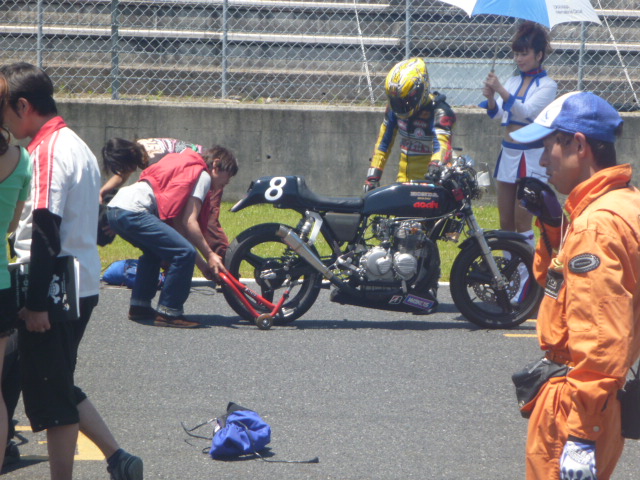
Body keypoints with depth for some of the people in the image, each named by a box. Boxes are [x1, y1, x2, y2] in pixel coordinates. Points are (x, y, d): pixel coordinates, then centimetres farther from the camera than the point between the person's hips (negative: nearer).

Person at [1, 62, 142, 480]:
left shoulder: (46, 152, -16)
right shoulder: (76, 145, 14)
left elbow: (45, 234, -22)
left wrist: (35, 302, -21)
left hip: (55, 293, -10)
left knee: (50, 399, -1)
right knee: (62, 390, 18)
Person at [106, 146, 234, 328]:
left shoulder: (186, 170, 32)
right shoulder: (203, 176, 5)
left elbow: (178, 224, 25)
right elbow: (189, 222, -6)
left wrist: (201, 263, 20)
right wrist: (210, 255, -2)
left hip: (114, 210, 11)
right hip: (133, 213, -11)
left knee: (155, 250, 34)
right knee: (185, 254, -13)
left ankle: (139, 306, 35)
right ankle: (168, 312, -6)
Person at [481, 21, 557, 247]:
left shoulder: (547, 85, -6)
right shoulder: (513, 81, 11)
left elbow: (526, 112, -21)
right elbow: (497, 114, 1)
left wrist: (501, 90, -32)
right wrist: (490, 97, -20)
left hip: (530, 156, -6)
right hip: (507, 153, 6)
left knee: (522, 222, -7)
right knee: (505, 222, 7)